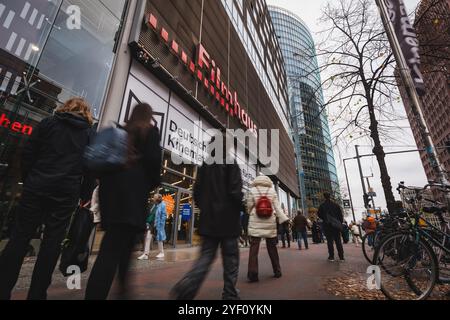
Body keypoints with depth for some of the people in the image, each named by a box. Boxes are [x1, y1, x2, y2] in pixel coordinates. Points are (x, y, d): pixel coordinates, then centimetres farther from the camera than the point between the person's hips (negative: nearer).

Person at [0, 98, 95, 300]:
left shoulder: (48, 123, 9)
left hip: (37, 187, 1)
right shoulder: (90, 134, 7)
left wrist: (27, 180, 14)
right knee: (52, 242, 6)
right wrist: (85, 196, 9)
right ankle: (37, 294, 15)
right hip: (67, 193, 0)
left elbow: (28, 153, 5)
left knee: (20, 237, 9)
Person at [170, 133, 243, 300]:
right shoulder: (231, 164, -7)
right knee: (230, 259, 10)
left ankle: (184, 289, -5)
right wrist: (238, 208, 3)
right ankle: (230, 294, 18)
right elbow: (235, 192, -15)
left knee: (205, 257, 10)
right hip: (227, 219, -4)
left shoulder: (204, 166, 8)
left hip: (208, 220, 5)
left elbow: (197, 193, 8)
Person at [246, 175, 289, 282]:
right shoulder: (272, 191, 5)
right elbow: (277, 207, 0)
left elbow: (249, 207, 1)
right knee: (272, 247, 16)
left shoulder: (252, 190, 0)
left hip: (255, 223, -2)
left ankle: (253, 274, -5)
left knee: (254, 248, -1)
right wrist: (284, 219, 1)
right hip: (270, 223, 3)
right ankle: (277, 271, 26)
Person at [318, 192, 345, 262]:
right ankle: (341, 257, 11)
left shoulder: (322, 206, -3)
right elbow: (340, 215, 4)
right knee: (338, 241, 9)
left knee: (330, 241, 3)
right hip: (336, 226, 2)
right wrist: (340, 223, 12)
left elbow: (320, 215, 3)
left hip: (327, 225, -2)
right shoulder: (336, 205, 2)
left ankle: (331, 256, 3)